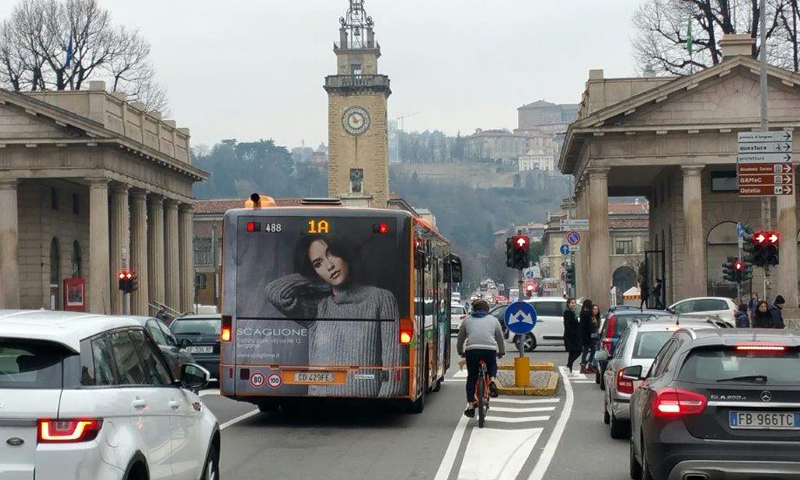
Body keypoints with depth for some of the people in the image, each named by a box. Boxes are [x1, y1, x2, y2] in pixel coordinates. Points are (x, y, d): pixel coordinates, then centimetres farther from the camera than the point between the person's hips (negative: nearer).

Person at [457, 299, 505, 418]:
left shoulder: (467, 320, 22)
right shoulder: (493, 320, 22)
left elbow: (460, 339, 27)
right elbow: (500, 338, 27)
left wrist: (461, 352, 42)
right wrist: (501, 352, 42)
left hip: (472, 349, 0)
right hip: (490, 349, 0)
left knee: (471, 377, 12)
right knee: (492, 366, 31)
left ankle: (470, 405, 7)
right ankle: (492, 380, 1)